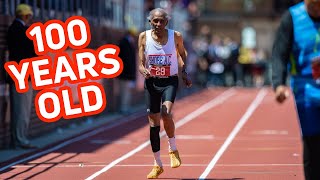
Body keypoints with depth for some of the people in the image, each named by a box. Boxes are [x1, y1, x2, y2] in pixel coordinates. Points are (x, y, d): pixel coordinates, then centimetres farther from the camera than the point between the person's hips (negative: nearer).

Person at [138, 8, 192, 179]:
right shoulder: (144, 37, -4)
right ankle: (157, 165, 16)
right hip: (152, 82, 2)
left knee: (166, 113, -26)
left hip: (170, 81, -2)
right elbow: (141, 64, -3)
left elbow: (182, 53, 15)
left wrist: (184, 71, 3)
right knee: (154, 123, 4)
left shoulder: (176, 36, -5)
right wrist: (144, 71, -24)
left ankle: (173, 149, -1)